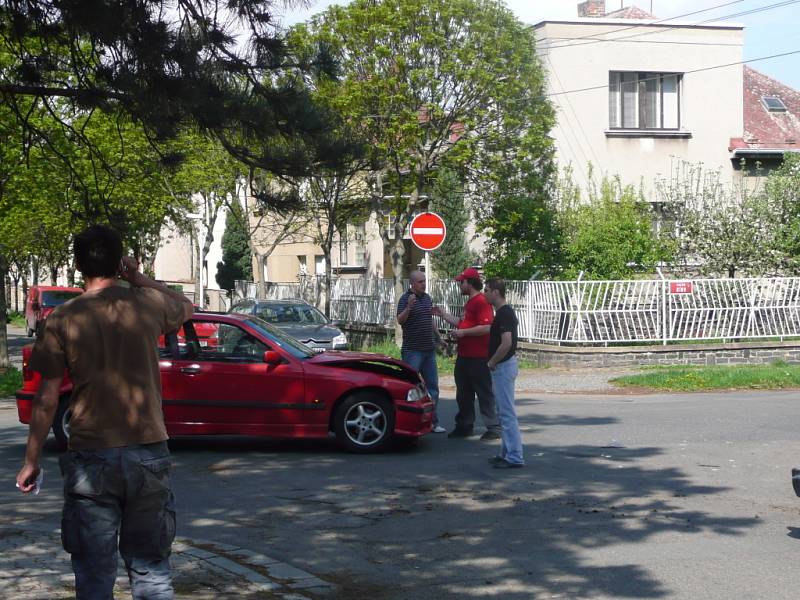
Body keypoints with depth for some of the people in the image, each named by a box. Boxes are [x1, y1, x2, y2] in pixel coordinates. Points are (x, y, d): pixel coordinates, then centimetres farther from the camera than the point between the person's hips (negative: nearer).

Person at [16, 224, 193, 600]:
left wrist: (31, 461, 4)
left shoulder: (64, 319, -6)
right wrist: (137, 277, 20)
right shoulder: (148, 303, -1)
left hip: (92, 458, -2)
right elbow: (185, 307, 24)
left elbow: (47, 399, -5)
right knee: (151, 568, 11)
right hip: (149, 453, 2)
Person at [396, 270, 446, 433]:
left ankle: (433, 422, 17)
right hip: (412, 350, -7)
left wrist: (438, 337, 23)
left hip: (429, 349, 7)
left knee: (432, 386, 10)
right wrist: (408, 307, -41)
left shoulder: (427, 298, 12)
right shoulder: (406, 298, -11)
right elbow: (400, 320, -25)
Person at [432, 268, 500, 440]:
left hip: (478, 358, -10)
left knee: (484, 394, -5)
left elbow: (486, 327, -25)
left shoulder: (481, 302, -16)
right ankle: (464, 426, 24)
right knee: (464, 394, 16)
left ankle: (493, 428, 0)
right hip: (464, 356, 10)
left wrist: (463, 332, -20)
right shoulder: (470, 302, 17)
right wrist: (443, 314, 26)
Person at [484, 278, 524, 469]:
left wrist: (492, 363, -16)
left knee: (507, 413, -8)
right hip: (503, 367, 11)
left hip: (503, 367, -11)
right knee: (504, 412, 15)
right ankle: (507, 453, 20)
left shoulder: (504, 314, -19)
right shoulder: (506, 312, 13)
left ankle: (514, 457, -6)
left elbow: (506, 344, -29)